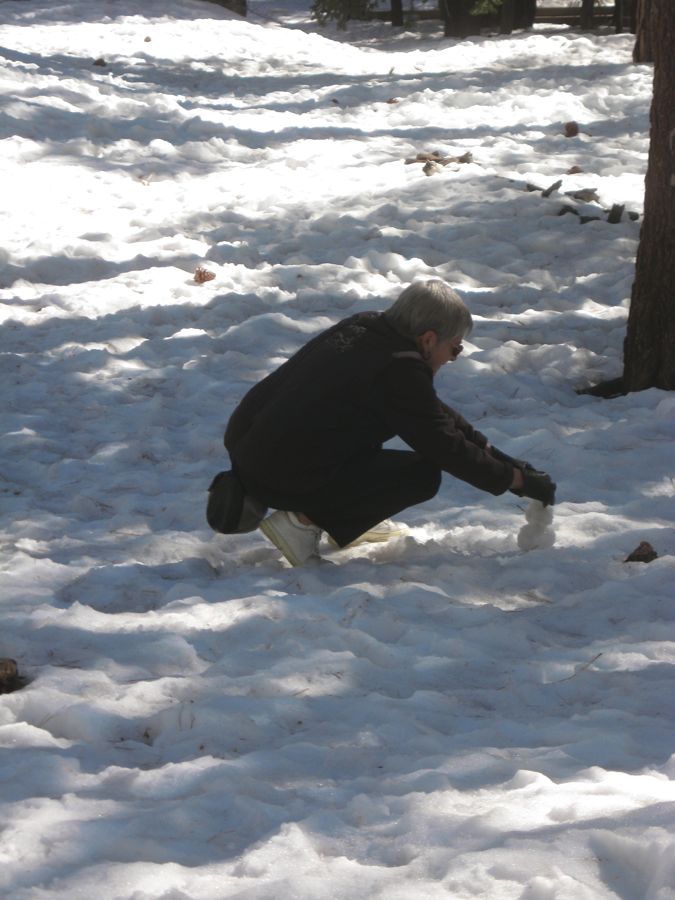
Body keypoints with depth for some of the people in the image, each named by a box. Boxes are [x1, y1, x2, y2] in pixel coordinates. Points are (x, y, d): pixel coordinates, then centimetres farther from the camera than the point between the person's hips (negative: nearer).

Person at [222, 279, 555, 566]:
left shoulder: (363, 328, 12)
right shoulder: (399, 371, -15)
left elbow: (435, 412, 23)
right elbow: (444, 446, -10)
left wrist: (490, 451, 22)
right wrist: (516, 480, 0)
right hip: (281, 480, -10)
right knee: (423, 476, -3)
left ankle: (346, 517, 22)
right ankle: (306, 521, -5)